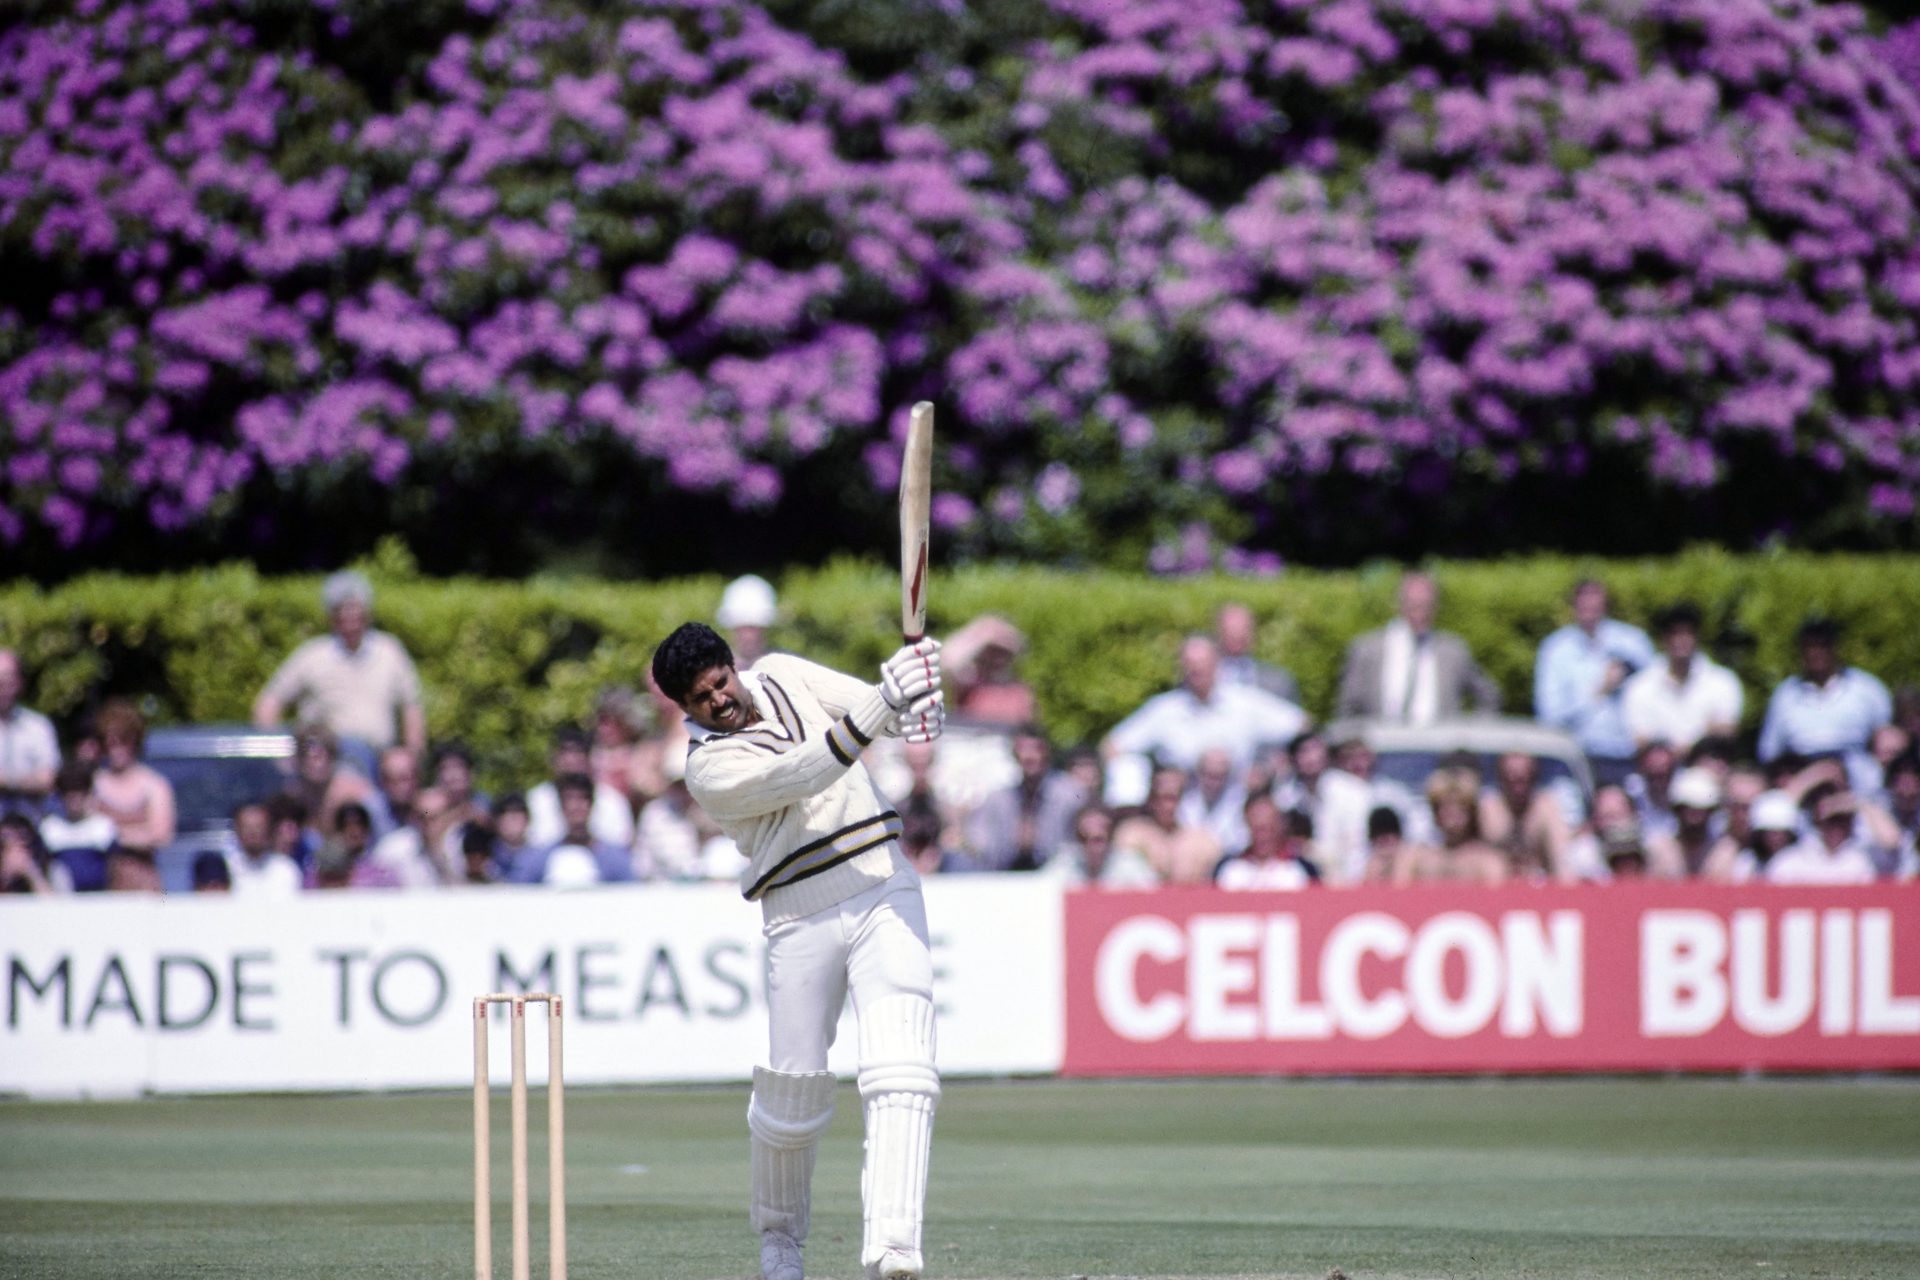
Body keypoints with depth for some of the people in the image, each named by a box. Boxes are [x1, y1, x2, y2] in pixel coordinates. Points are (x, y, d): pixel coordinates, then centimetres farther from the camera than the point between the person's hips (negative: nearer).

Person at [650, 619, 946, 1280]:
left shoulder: (782, 675, 8)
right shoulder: (709, 768, -9)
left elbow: (876, 706, 2)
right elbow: (805, 775, -24)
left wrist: (913, 701, -23)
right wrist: (882, 706, -35)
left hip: (885, 890, 3)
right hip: (801, 920, -2)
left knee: (900, 1070, -15)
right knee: (793, 1090, 2)